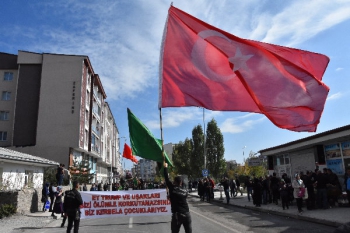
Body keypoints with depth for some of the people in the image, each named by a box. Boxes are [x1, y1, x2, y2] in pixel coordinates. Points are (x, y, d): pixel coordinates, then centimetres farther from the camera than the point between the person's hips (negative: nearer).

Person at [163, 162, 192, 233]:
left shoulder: (172, 188, -5)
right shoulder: (185, 191, 8)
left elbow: (167, 179, 2)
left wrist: (165, 167, 13)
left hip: (177, 215, -4)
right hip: (186, 214, 4)